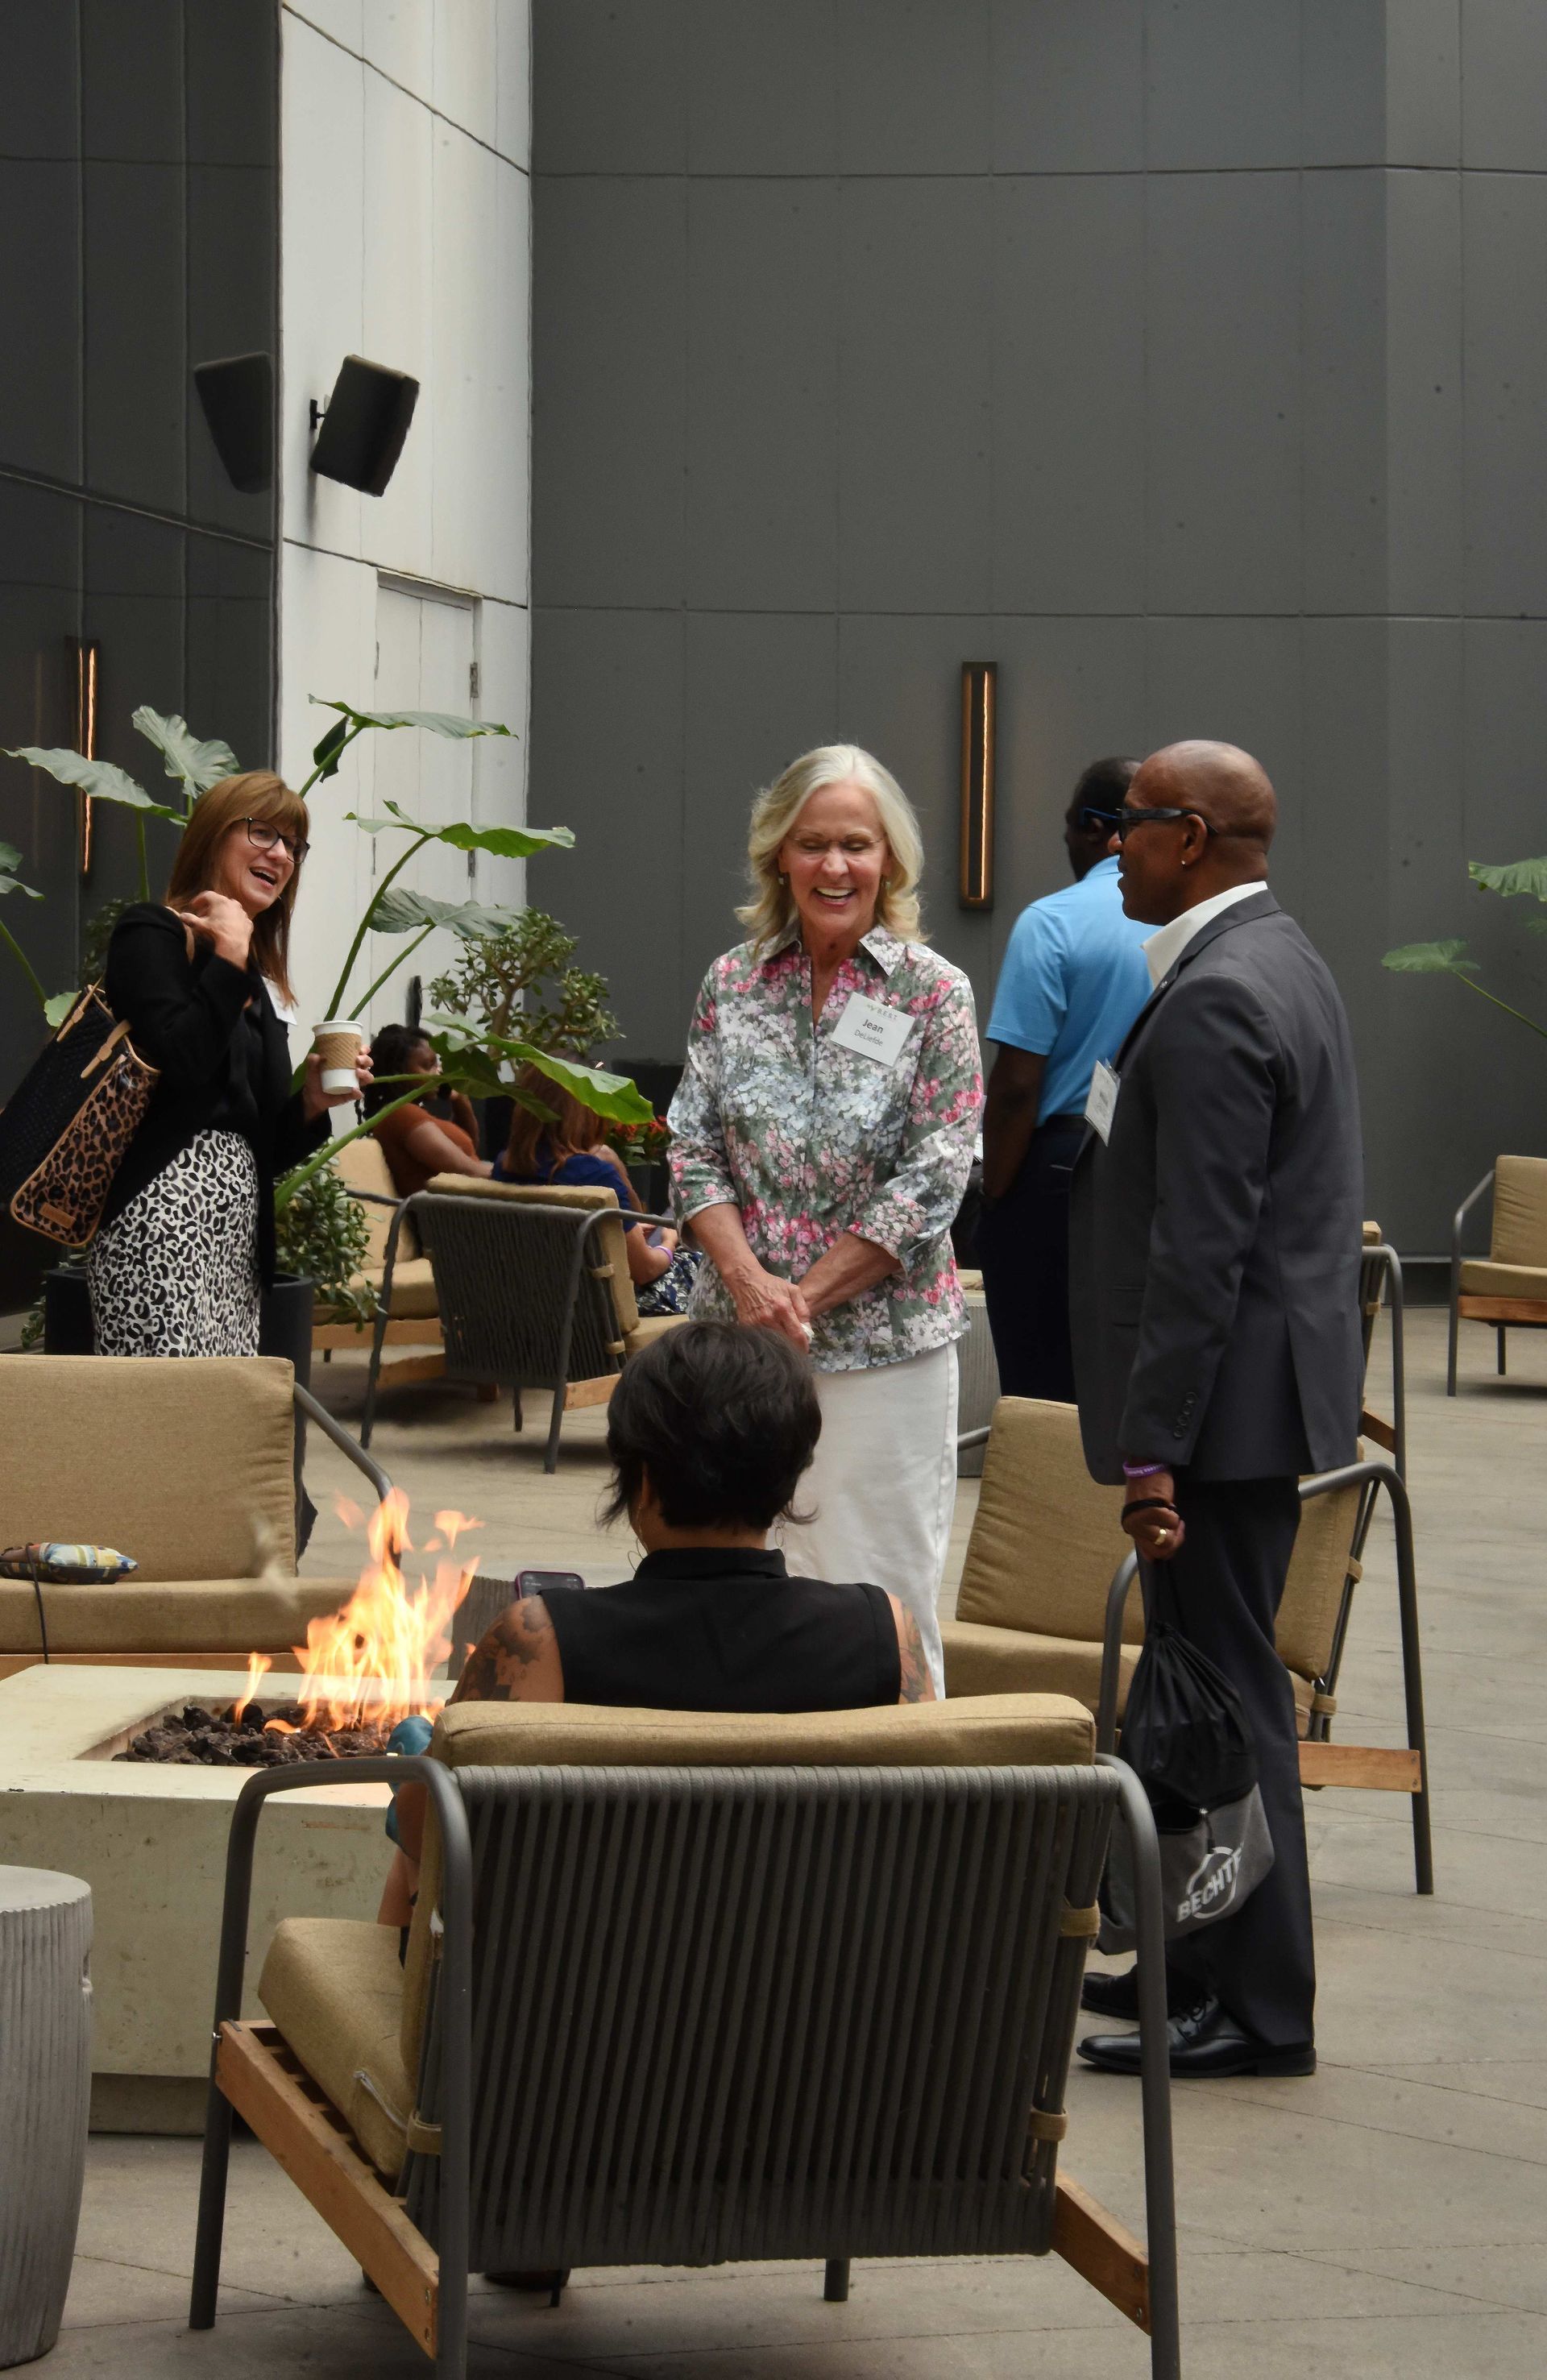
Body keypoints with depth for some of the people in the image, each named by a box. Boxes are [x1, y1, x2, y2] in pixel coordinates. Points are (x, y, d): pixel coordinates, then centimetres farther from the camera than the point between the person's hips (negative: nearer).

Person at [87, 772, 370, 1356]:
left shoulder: (252, 983, 23)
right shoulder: (151, 932, 0)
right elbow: (181, 1063, -19)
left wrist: (311, 1104, 6)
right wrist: (230, 956, -10)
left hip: (238, 1231, 9)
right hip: (162, 1211, -9)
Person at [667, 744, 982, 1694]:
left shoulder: (934, 993, -3)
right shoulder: (733, 983, 7)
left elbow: (936, 1179, -8)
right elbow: (693, 1150, 5)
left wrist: (806, 1296, -12)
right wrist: (748, 1279, -11)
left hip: (884, 1342, -3)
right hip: (741, 1332, 3)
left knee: (881, 1596, 0)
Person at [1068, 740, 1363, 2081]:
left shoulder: (1216, 1002, -20)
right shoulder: (1281, 964, 14)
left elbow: (1200, 1249, -23)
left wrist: (1153, 1450, -22)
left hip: (1224, 1400, -11)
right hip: (1271, 1388, 11)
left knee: (1227, 1692, -5)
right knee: (1215, 1681, 17)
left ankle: (1260, 2011, -1)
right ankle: (1203, 1961, 26)